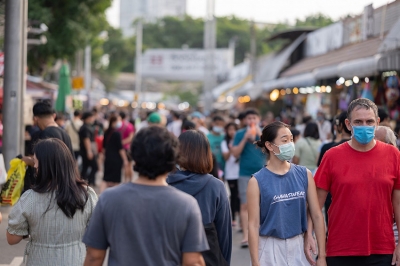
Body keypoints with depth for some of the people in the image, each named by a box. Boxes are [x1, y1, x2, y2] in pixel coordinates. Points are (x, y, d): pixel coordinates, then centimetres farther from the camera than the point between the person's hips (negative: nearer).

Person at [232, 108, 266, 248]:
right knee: (245, 205, -6)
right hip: (245, 174, -1)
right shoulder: (240, 134, 4)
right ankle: (246, 235, -6)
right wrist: (245, 138, -11)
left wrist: (260, 135, -11)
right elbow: (235, 154, -3)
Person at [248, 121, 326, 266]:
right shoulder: (257, 181, -7)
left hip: (299, 247, 3)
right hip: (271, 249, -3)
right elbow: (253, 225, -9)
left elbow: (317, 216, 3)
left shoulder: (304, 174, 1)